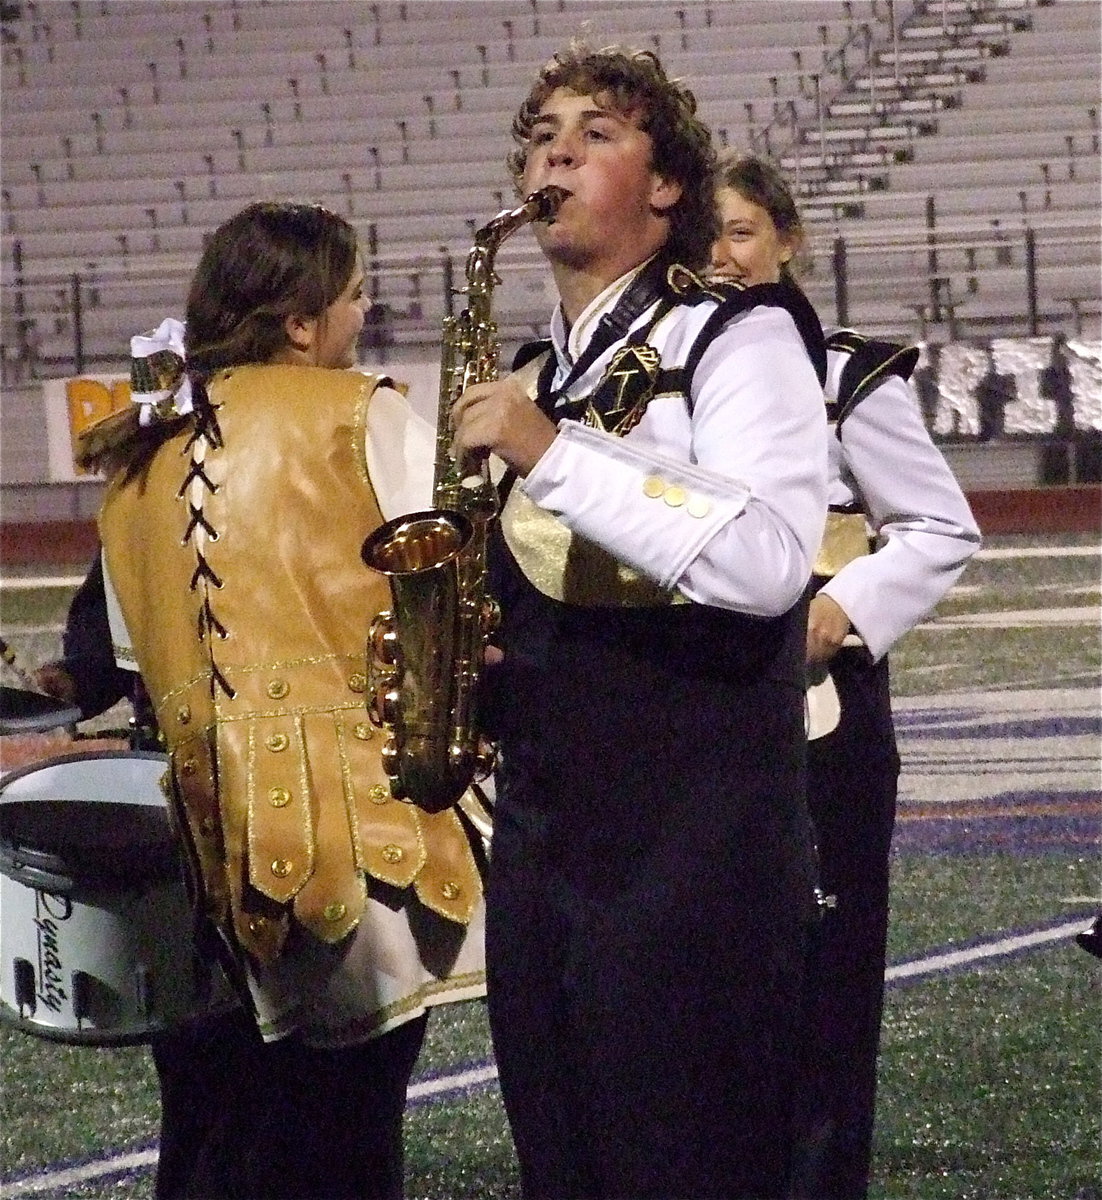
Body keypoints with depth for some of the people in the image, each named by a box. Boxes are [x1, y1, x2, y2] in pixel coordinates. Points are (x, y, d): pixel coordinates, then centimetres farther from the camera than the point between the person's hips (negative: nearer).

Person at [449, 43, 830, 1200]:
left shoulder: (736, 336, -5)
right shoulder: (533, 379, 17)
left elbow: (766, 561, -22)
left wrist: (552, 454, -20)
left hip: (696, 847, -7)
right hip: (541, 836, 7)